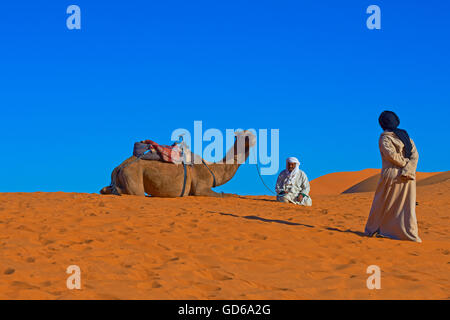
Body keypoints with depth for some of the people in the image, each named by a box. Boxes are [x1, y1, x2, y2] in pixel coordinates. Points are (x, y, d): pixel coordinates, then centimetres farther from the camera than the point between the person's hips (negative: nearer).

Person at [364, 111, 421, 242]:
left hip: (391, 174, -5)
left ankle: (372, 229, 16)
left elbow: (391, 154, -21)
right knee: (406, 205, 7)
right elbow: (415, 155, 0)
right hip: (409, 177, 5)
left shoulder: (384, 138, -5)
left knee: (382, 204, 7)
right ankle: (410, 234, 2)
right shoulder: (406, 137, 13)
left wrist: (404, 163, -8)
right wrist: (408, 170, -11)